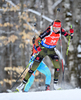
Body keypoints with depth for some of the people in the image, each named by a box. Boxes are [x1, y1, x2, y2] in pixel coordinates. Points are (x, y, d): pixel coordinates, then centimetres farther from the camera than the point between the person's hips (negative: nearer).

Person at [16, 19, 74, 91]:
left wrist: (71, 33, -25)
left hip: (51, 50, 4)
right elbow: (37, 40, -26)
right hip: (43, 49, -4)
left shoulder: (61, 31, -14)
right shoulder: (48, 31, -28)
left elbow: (70, 37, -2)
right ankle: (24, 81, 2)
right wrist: (37, 47, -45)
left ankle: (55, 83, -1)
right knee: (34, 66, -8)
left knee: (57, 66, -14)